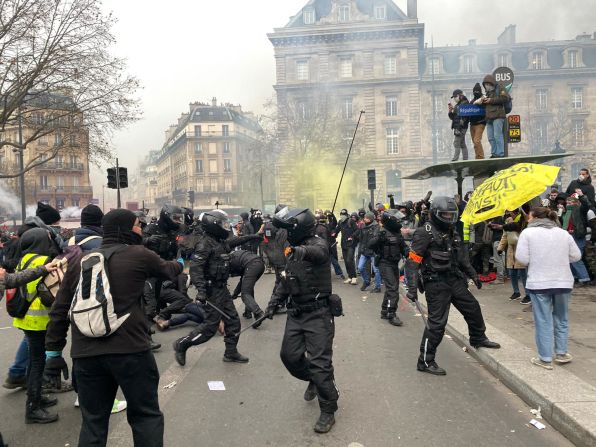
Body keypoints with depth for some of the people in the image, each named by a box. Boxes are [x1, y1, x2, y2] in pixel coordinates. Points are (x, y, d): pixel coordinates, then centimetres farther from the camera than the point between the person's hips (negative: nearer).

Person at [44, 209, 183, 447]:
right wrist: (179, 264, 40)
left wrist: (53, 351, 14)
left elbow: (60, 310, 9)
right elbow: (167, 270, 18)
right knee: (146, 416, 11)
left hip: (85, 354, 5)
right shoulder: (139, 255, -2)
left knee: (93, 421, 16)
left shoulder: (79, 262, 10)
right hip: (130, 349, -4)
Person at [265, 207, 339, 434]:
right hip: (295, 313, 8)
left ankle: (328, 412, 12)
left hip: (318, 314, -8)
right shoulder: (293, 251, 10)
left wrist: (304, 251, -62)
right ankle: (314, 381, 39)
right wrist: (275, 300, 8)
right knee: (289, 355, 10)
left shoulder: (317, 243, -14)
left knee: (320, 363, -5)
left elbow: (319, 253, -40)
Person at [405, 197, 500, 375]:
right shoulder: (425, 233, -14)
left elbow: (462, 257, 25)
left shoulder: (451, 233, 12)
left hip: (454, 280, 8)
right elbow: (412, 261, -19)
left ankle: (478, 339, 47)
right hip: (436, 284, -8)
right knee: (437, 323, -5)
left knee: (473, 308, 20)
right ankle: (425, 362, 7)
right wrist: (412, 288, -24)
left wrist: (473, 275, 28)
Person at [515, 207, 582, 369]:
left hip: (539, 283, -4)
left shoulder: (528, 232, -7)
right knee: (561, 318, 20)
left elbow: (522, 258, -11)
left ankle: (545, 359, 9)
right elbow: (576, 256, 9)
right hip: (563, 282, 4)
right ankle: (561, 353, 29)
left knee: (543, 321, 4)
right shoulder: (563, 233, 6)